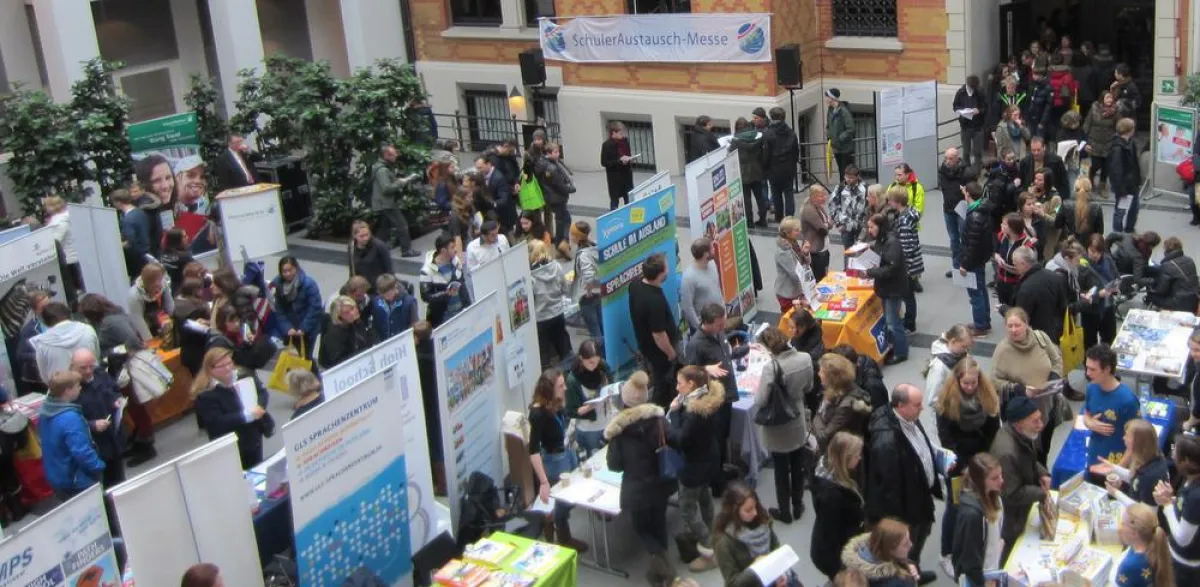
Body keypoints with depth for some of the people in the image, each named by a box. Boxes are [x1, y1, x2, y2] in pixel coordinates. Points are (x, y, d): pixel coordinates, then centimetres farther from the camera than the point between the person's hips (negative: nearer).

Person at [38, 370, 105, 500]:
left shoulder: (45, 410, -1)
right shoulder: (70, 418, -30)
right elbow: (82, 452, -31)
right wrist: (99, 467, -16)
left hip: (56, 477, 9)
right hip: (77, 482, -9)